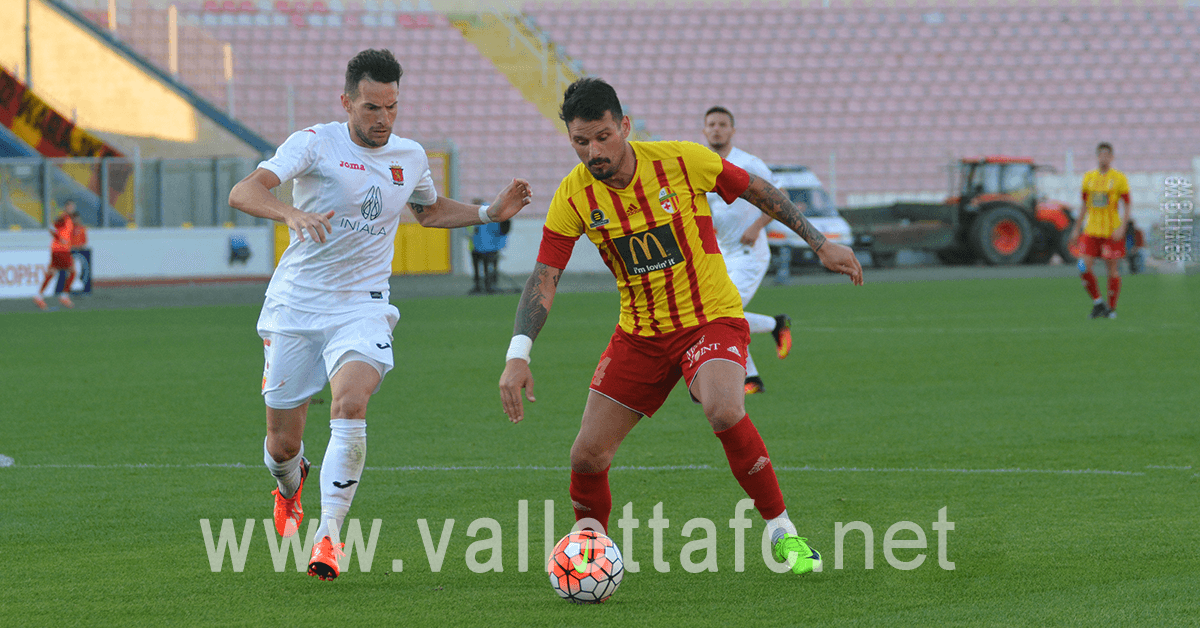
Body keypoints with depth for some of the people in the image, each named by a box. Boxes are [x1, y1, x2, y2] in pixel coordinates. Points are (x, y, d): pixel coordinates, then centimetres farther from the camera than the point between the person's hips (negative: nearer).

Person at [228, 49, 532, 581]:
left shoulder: (410, 157, 6)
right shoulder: (316, 143, -10)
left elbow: (430, 211, 28)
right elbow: (243, 192, -23)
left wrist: (491, 212, 13)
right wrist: (291, 214, -42)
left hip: (361, 307, 1)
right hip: (295, 305, -1)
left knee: (350, 406, -29)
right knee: (282, 443, 6)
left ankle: (328, 537, -26)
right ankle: (290, 488, 44)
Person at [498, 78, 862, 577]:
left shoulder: (682, 161, -15)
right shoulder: (573, 195, -9)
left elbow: (758, 191, 0)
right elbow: (544, 278, -9)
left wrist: (820, 244, 3)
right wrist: (517, 356, -21)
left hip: (712, 318, -3)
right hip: (639, 334, 3)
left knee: (724, 411, -33)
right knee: (588, 455, -5)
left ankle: (784, 535, -17)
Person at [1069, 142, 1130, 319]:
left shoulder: (1119, 178, -2)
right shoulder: (1089, 177, 10)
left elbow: (1127, 206, -3)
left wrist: (1122, 228, -16)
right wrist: (1077, 229, 16)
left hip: (1112, 232, -4)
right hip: (1091, 231, 4)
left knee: (1112, 269, 0)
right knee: (1084, 268, -8)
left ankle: (1112, 308, 12)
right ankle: (1097, 302, 9)